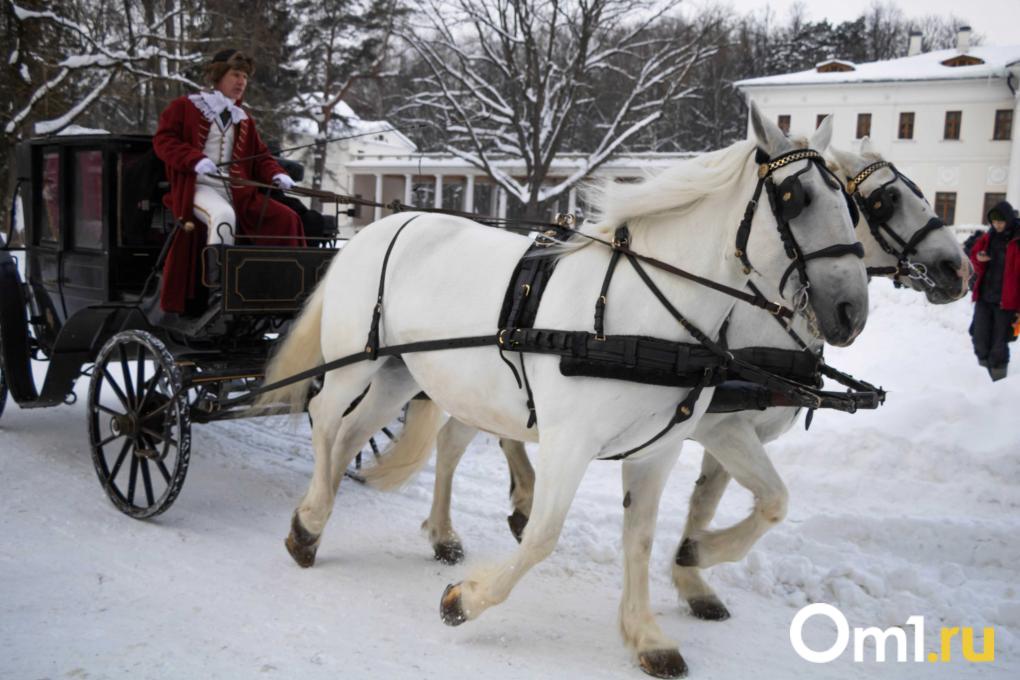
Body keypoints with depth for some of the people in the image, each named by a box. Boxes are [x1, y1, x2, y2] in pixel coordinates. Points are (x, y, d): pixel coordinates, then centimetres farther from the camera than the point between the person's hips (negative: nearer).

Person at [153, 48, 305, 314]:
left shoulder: (244, 120, 24)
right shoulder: (185, 107, 8)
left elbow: (260, 156, 21)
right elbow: (163, 140, -1)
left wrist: (276, 175, -2)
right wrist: (196, 159, -19)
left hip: (237, 191, 6)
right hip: (199, 188, -5)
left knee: (286, 218, -13)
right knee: (223, 214, -39)